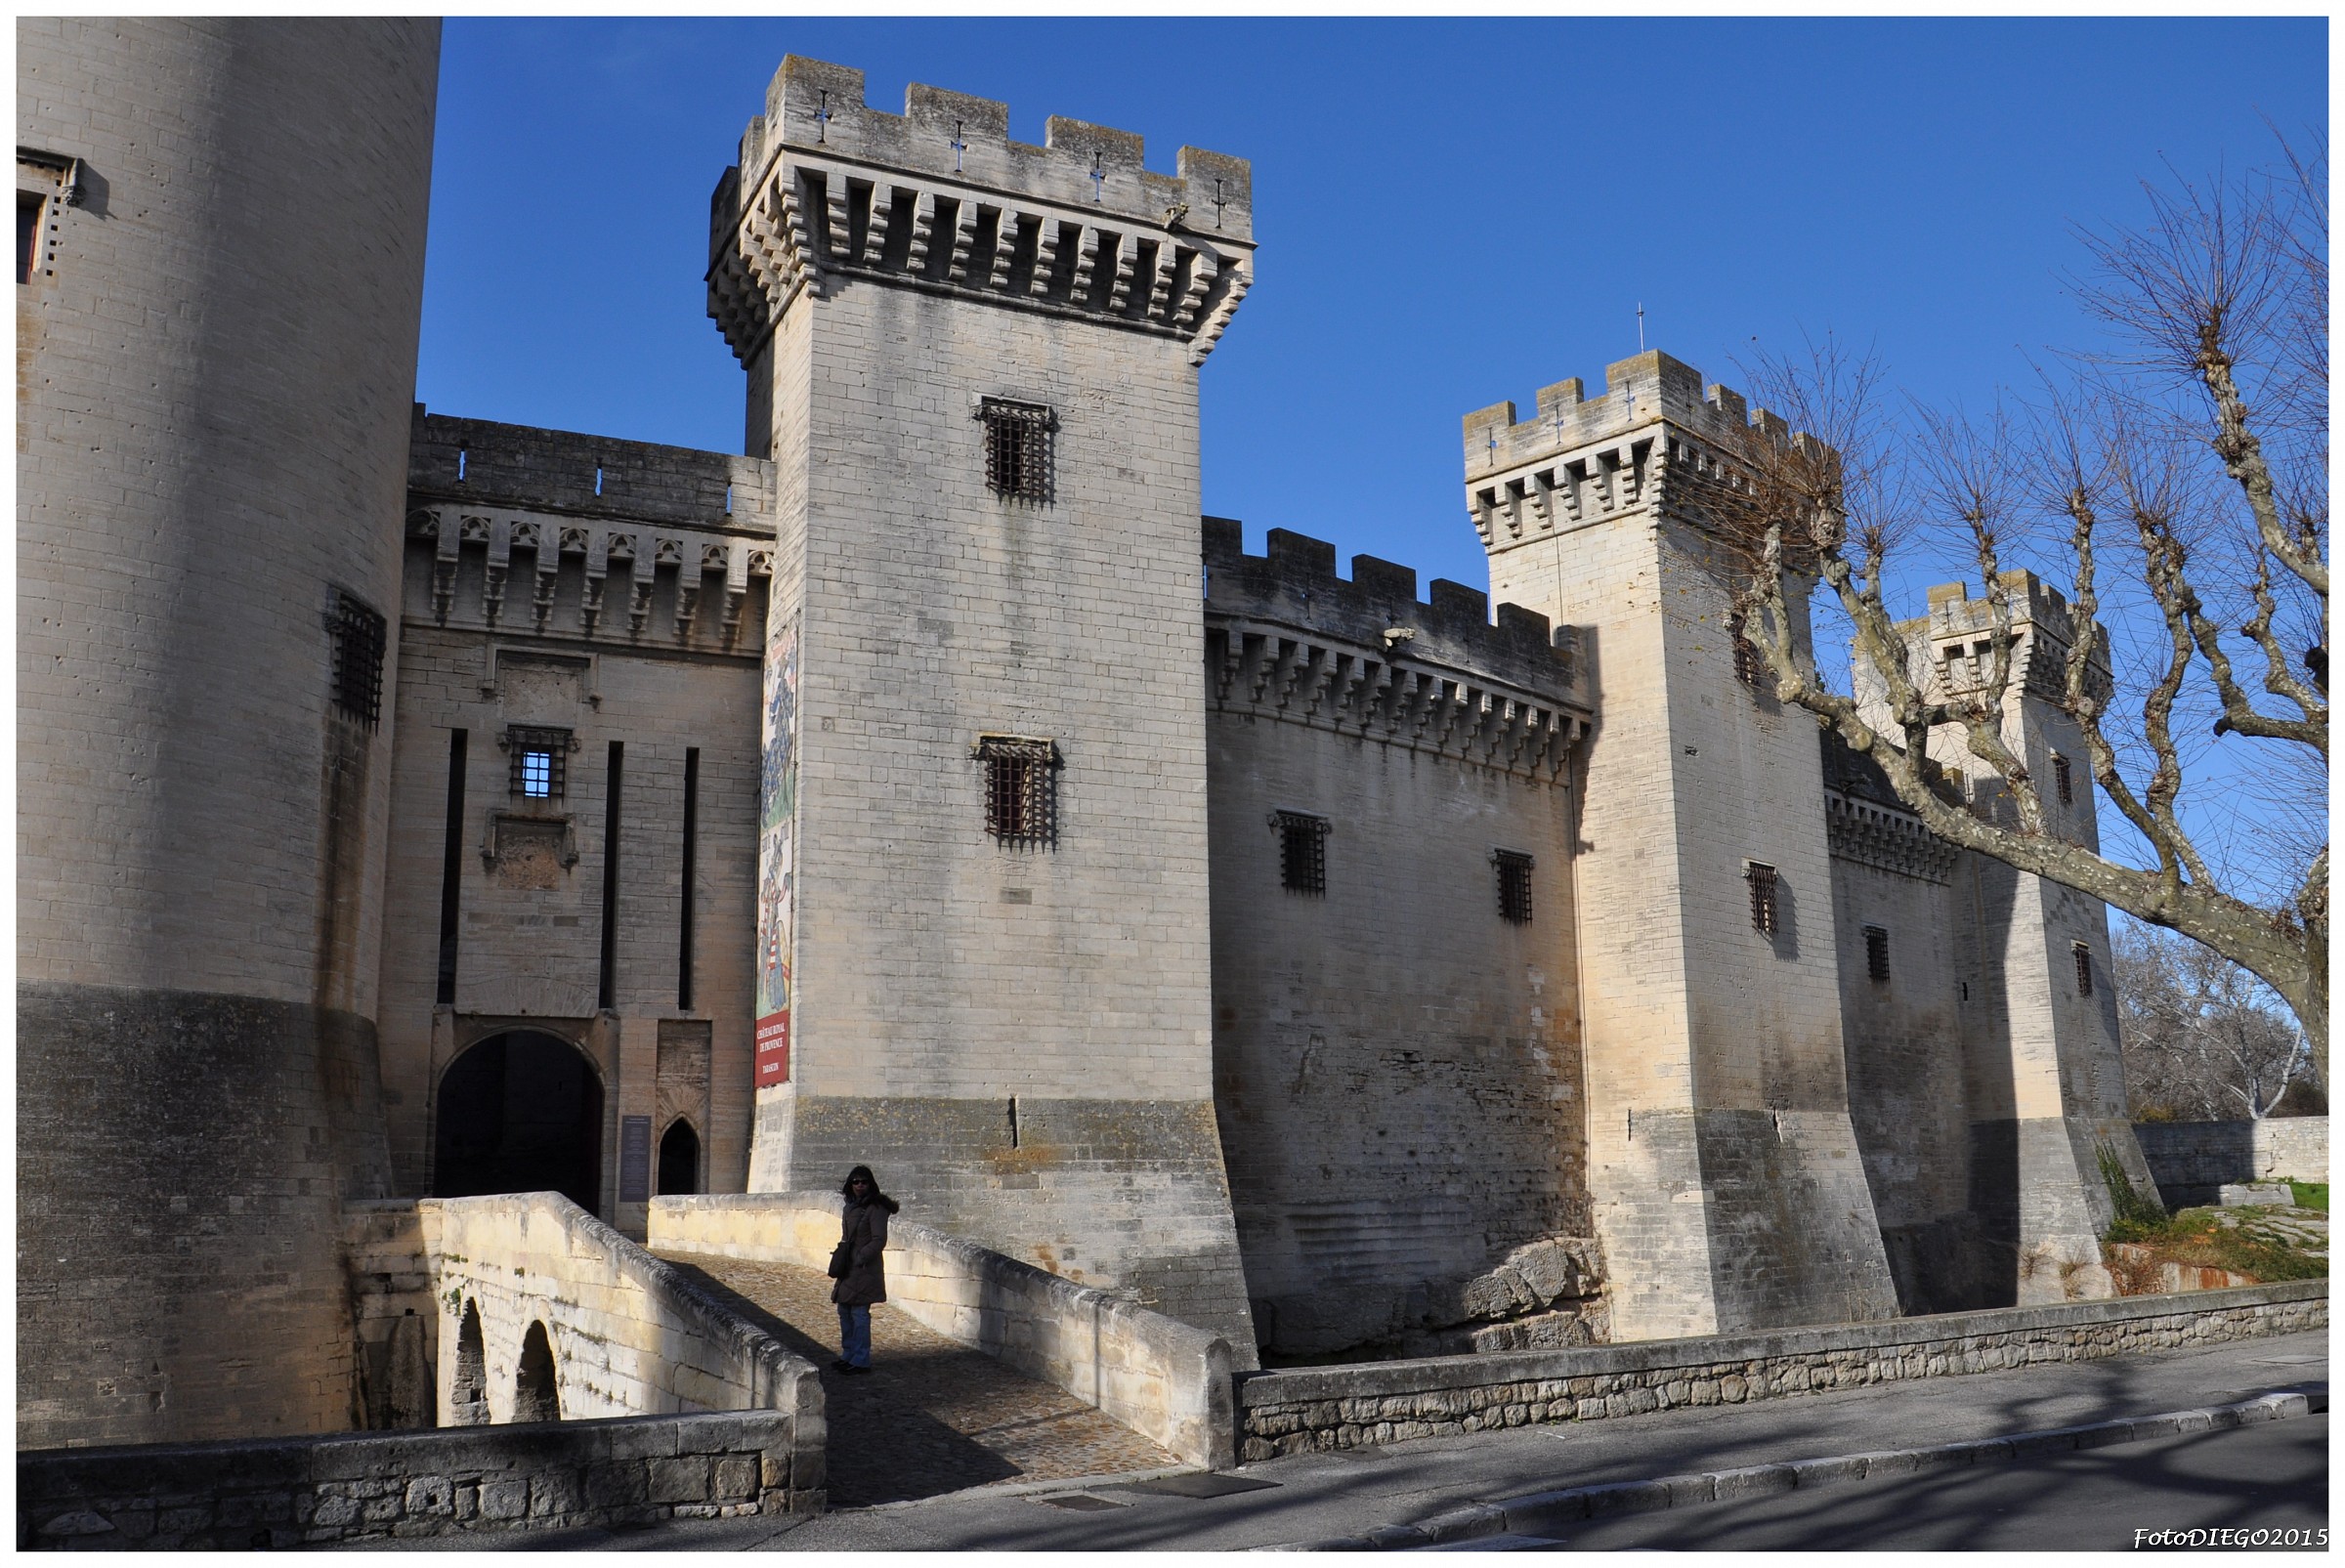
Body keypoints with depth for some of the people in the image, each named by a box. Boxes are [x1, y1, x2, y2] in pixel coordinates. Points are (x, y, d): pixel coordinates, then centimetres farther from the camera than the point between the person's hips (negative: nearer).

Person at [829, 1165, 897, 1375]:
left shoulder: (875, 1209, -12)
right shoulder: (849, 1207, 13)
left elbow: (879, 1240, -16)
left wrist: (861, 1258, -19)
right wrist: (840, 1256, 10)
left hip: (865, 1270, -9)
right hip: (848, 1269, 9)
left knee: (859, 1313, -7)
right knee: (844, 1311, 15)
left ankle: (861, 1361, 0)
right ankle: (848, 1355, 26)